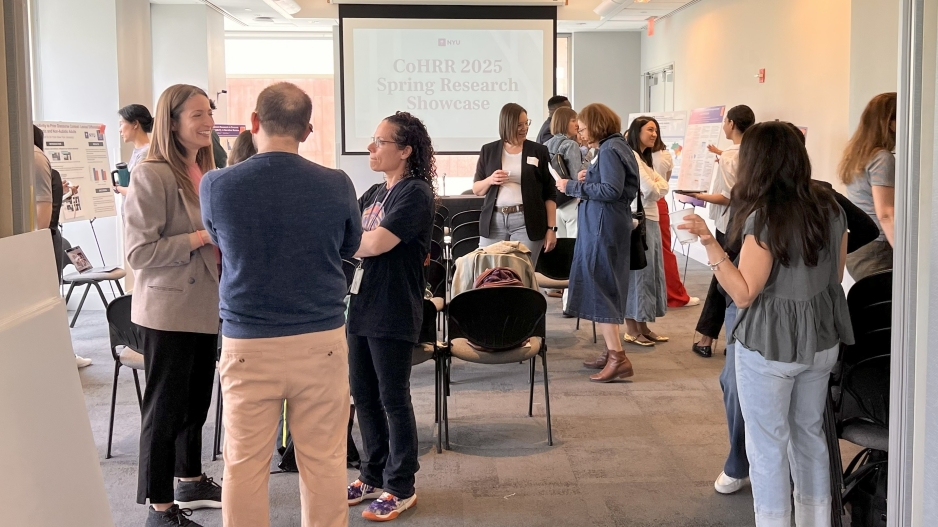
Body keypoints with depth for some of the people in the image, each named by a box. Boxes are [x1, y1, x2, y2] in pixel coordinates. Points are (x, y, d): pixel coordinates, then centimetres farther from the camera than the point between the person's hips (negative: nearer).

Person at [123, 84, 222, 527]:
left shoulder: (205, 173, 9)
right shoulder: (151, 176, -16)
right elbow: (140, 252, -21)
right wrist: (201, 238, -22)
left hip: (206, 307, 8)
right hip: (169, 311, -8)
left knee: (196, 402, 19)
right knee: (166, 407, 2)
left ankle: (191, 482, 35)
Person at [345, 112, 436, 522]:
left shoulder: (415, 193, -13)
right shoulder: (374, 194, 13)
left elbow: (375, 243, -23)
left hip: (393, 314, -8)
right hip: (362, 307, 8)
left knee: (393, 399, 2)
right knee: (364, 396, 15)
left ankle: (401, 488, 15)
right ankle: (373, 476, 30)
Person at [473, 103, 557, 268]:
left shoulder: (539, 151, 4)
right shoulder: (488, 151, 8)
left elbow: (550, 193, 5)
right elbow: (476, 190, 12)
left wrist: (551, 228, -1)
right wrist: (490, 180, -10)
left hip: (527, 221, -2)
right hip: (493, 221, 2)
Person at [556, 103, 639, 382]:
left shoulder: (610, 150, -15)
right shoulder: (614, 146, 15)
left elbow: (611, 190, -22)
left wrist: (574, 187, -15)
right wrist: (588, 180, 5)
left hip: (603, 227, -10)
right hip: (602, 225, 10)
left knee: (600, 289, -7)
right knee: (603, 288, 13)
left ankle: (618, 357, -7)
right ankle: (611, 352, 19)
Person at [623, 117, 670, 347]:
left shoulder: (644, 158, 21)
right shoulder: (630, 156, -11)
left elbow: (663, 187, 13)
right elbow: (649, 190, -16)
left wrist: (654, 188, -5)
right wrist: (655, 187, 4)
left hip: (650, 220, 10)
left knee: (650, 272, 10)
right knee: (637, 272, -5)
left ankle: (643, 326, 16)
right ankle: (631, 329, 1)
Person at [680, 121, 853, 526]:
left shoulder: (763, 218, -21)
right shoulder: (830, 208, 1)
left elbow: (743, 293, -22)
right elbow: (837, 274, 12)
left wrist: (710, 244, -27)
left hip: (771, 345, -7)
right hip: (822, 340, 7)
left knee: (768, 446, 5)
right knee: (809, 433, 21)